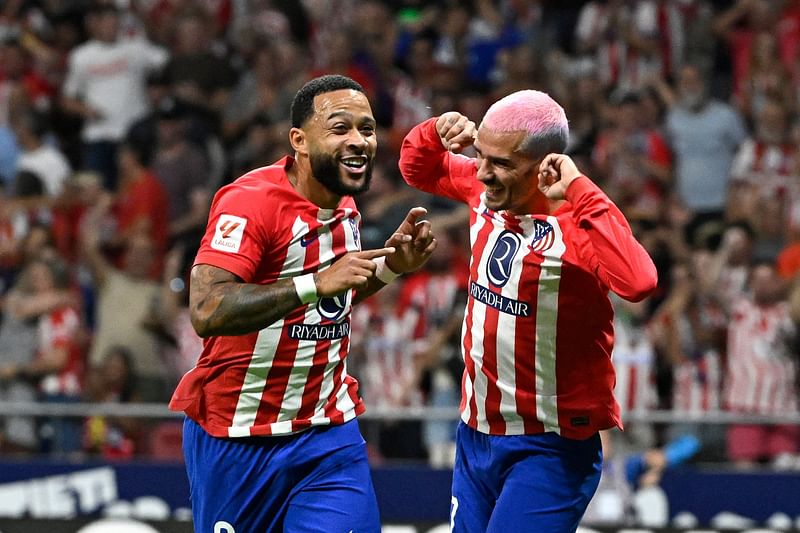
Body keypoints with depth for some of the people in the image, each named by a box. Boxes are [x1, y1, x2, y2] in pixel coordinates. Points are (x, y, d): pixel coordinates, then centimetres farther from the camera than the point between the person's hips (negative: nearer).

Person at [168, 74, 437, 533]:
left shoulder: (345, 206, 6)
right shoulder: (251, 201, -19)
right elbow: (208, 311, -31)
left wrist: (390, 266, 6)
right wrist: (317, 283, -35)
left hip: (329, 432, 6)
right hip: (238, 438, -6)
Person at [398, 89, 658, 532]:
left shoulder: (577, 221, -22)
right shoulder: (485, 190, 0)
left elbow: (637, 282, -43)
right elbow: (417, 168, 21)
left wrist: (579, 190, -37)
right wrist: (437, 131, -2)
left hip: (548, 449, -8)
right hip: (476, 433, 8)